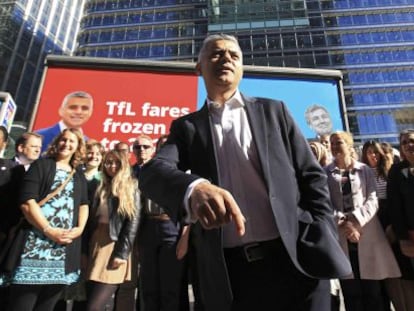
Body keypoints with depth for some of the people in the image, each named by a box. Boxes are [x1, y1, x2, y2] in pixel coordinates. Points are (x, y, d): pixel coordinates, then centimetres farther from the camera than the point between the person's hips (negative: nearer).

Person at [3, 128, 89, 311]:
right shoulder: (41, 165, 4)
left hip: (66, 247, 4)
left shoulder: (79, 176, 17)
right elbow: (27, 201, -7)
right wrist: (48, 230, -14)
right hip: (37, 243, -4)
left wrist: (80, 229, -3)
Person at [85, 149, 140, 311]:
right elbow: (91, 219, 13)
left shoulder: (131, 188, 0)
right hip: (96, 243, 6)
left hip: (115, 246, -6)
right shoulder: (100, 189, 17)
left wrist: (122, 253, -16)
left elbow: (133, 222, -8)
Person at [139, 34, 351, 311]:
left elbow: (312, 175, 6)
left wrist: (322, 241, -5)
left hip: (296, 261, 1)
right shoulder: (187, 127, 7)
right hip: (228, 273, 1)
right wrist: (195, 187, -33)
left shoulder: (273, 111, 8)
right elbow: (153, 172, -11)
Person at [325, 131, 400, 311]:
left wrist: (355, 221, -14)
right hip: (341, 237, 0)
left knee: (373, 289, 7)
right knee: (351, 291, 7)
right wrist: (343, 224, -15)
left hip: (367, 234, 0)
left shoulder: (365, 170, 7)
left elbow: (372, 201, -1)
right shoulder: (325, 173, 4)